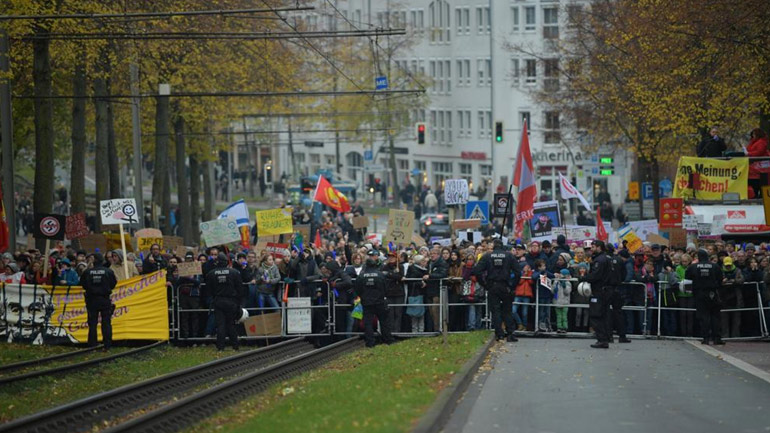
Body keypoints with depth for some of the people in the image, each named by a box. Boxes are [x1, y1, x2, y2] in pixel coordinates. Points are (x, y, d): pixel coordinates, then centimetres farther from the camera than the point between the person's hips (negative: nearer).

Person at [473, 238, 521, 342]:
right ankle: (510, 333, 0)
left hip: (492, 287, 0)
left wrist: (485, 284, 2)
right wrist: (513, 285, 4)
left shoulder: (487, 256, 1)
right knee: (507, 310, 8)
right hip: (505, 287, 0)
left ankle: (499, 334, -1)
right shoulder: (509, 256, 1)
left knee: (495, 310, 4)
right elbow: (518, 272, -3)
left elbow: (477, 271, -5)